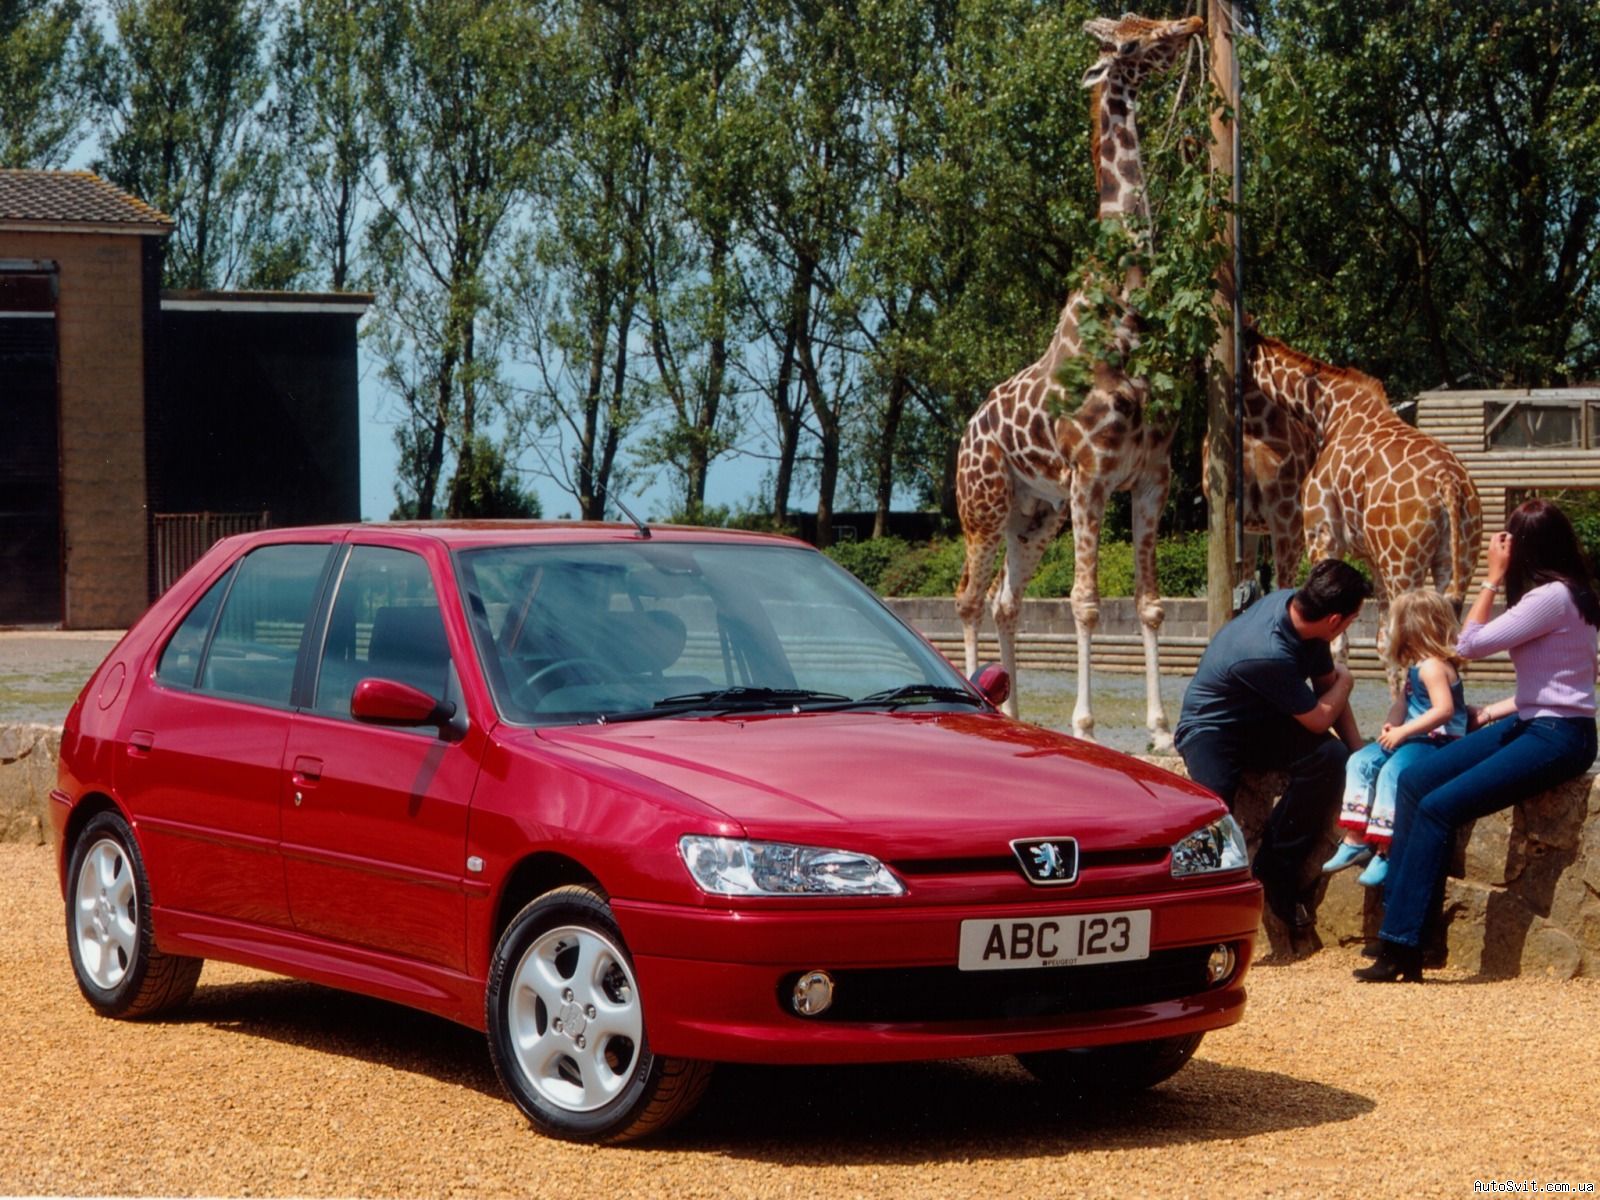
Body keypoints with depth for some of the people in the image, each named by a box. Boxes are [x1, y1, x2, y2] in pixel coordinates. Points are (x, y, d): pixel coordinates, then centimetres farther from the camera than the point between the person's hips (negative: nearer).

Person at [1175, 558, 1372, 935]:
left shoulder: (1298, 607, -9)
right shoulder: (1269, 654, -35)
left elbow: (1328, 684, 5)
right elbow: (1318, 719, -20)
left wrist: (1359, 752, 0)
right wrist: (1344, 682, -1)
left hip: (1263, 724, 7)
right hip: (1211, 729, -7)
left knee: (1331, 757, -22)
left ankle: (1277, 873, -11)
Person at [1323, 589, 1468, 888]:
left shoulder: (1433, 666, -17)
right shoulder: (1416, 667, 15)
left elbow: (1444, 709, -27)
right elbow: (1404, 699, 24)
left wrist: (1402, 732, -23)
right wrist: (1394, 725, 1)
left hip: (1439, 740, -11)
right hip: (1413, 739, 11)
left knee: (1392, 771, -30)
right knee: (1361, 761, 1)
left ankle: (1385, 853, -28)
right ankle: (1356, 841, -3)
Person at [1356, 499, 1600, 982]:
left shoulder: (1553, 597, -16)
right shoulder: (1558, 592, 14)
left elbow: (1470, 643, -15)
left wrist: (1494, 577, -9)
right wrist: (1495, 712, 10)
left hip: (1558, 739, -10)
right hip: (1529, 725, 10)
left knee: (1438, 807, -20)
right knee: (1413, 780, -1)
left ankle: (1401, 946, -16)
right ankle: (1398, 924, -5)